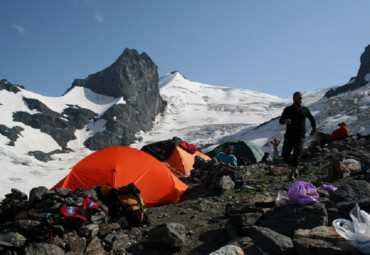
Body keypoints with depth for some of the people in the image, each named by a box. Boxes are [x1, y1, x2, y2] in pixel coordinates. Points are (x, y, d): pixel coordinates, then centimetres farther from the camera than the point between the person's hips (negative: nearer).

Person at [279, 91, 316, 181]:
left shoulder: (304, 109, 10)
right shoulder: (287, 109, 8)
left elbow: (312, 119, 26)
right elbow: (280, 121, -2)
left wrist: (314, 129, 13)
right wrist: (285, 121, -25)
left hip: (300, 136, -2)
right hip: (289, 135, 2)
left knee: (296, 155, -16)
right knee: (285, 155, -1)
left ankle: (292, 174, -14)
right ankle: (295, 168, 24)